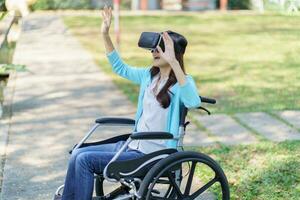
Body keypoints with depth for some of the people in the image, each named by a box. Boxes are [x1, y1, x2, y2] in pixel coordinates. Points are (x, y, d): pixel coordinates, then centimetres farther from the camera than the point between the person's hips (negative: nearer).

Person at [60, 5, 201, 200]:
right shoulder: (149, 75, 10)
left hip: (152, 155, -8)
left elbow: (193, 102, -36)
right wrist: (105, 35, 13)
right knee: (78, 154, -4)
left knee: (85, 160, -16)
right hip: (132, 145, 8)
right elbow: (120, 68, 23)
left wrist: (173, 63, -42)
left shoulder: (182, 83, -13)